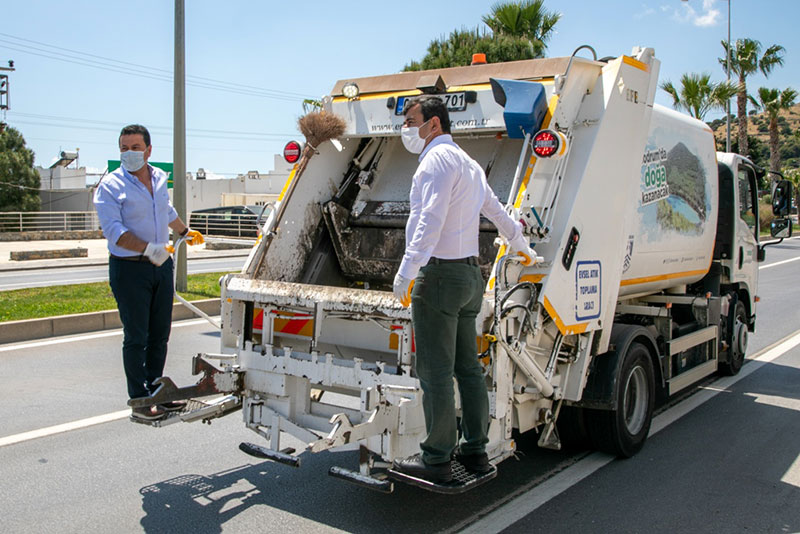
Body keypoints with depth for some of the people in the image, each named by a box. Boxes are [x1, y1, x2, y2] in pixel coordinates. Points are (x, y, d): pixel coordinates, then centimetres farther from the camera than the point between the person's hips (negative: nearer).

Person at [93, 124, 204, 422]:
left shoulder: (160, 179, 10)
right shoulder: (111, 186, -9)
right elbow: (113, 230, -19)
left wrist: (185, 233, 43)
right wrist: (147, 249, -30)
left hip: (161, 265, 6)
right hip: (129, 269, -6)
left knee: (160, 334, 12)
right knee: (136, 338, -1)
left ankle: (156, 391, 25)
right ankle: (139, 401, 8)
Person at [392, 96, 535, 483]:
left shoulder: (439, 158, -9)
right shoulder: (468, 163, 21)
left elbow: (431, 219, -23)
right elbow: (497, 211, 32)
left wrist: (407, 270, -28)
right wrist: (521, 246, 46)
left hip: (439, 274, -10)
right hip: (470, 274, 10)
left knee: (435, 372, -5)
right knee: (468, 368, 12)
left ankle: (436, 459, 1)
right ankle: (475, 450, 20)